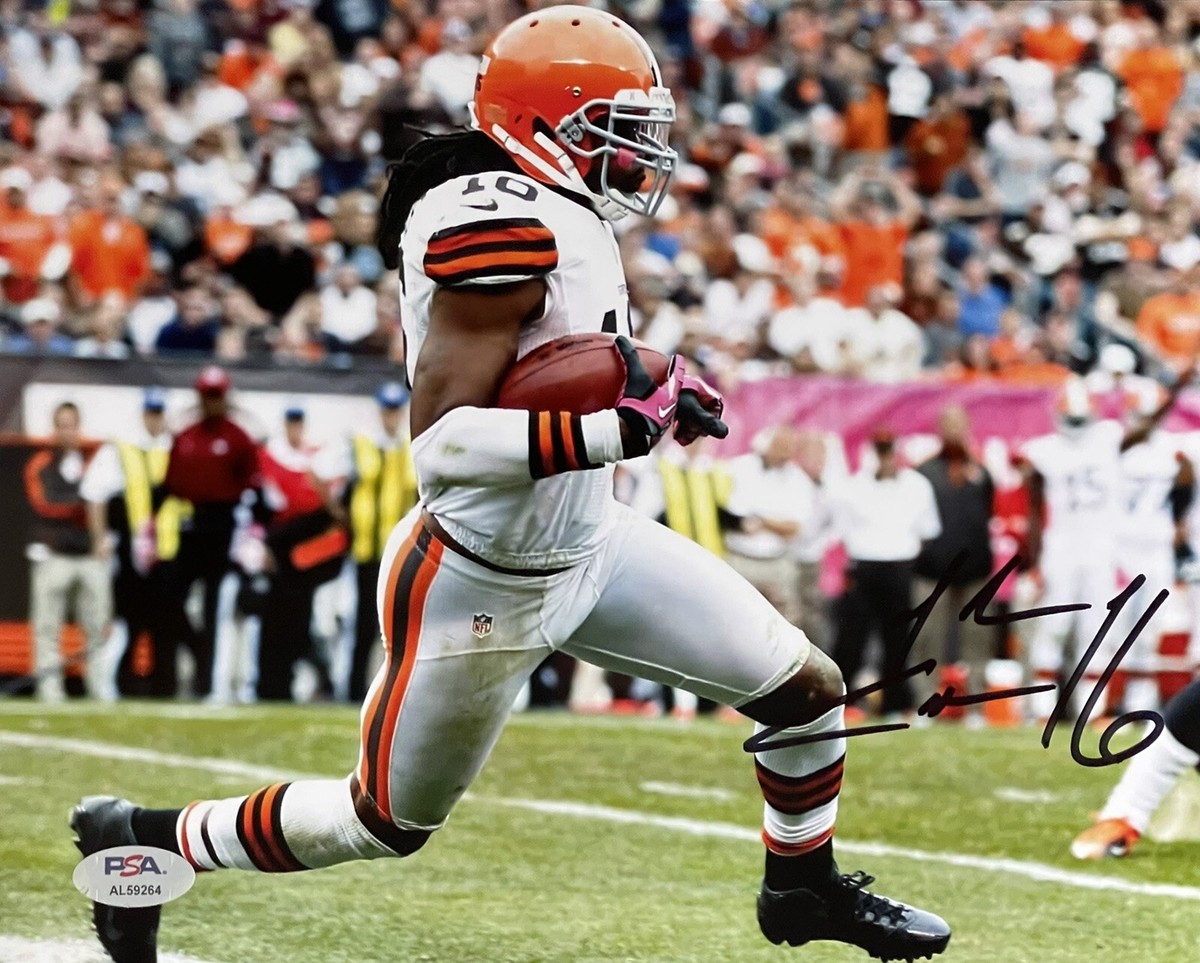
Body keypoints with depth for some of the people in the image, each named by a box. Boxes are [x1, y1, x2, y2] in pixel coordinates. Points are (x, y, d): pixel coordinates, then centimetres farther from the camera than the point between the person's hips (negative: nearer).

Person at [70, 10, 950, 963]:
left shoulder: (557, 215, 2)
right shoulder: (503, 224, -28)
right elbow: (441, 438, -32)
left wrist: (654, 387, 2)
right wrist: (623, 427, -33)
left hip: (588, 546, 9)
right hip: (481, 587, -9)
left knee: (808, 689, 9)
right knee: (388, 821, 11)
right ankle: (140, 840, 30)